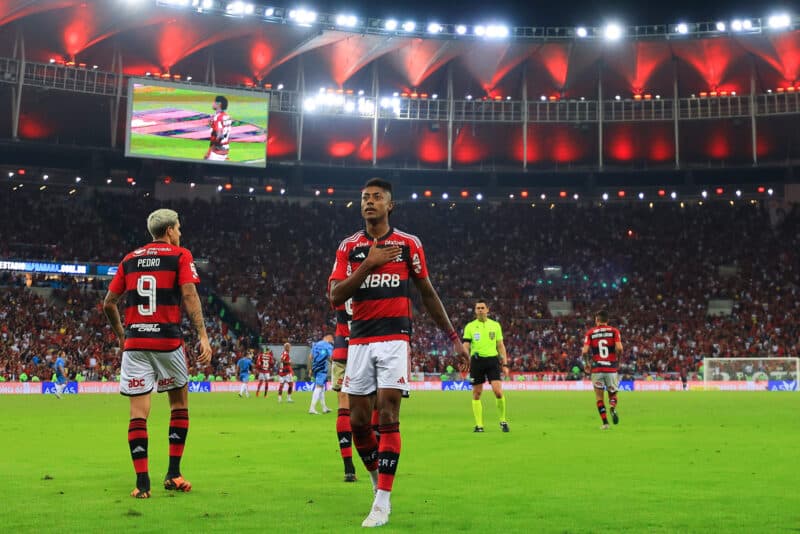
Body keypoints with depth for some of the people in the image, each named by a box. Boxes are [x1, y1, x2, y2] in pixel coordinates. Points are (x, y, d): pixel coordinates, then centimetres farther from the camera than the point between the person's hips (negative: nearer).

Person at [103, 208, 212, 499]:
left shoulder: (129, 259, 15)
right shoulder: (180, 256, 3)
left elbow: (108, 304, 14)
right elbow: (189, 296, -10)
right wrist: (203, 337, -12)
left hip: (135, 342, 3)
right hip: (168, 340, -3)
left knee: (138, 412, 2)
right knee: (179, 402, 15)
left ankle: (142, 482, -2)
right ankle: (173, 474, 13)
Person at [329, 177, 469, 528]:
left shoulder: (408, 244, 5)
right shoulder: (349, 247, 8)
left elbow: (428, 293, 11)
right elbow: (335, 296, -3)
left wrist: (453, 338, 10)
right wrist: (369, 263, -13)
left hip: (394, 338, -2)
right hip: (359, 341, 2)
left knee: (387, 417, -9)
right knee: (358, 422, 3)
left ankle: (382, 502, -5)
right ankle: (378, 481, 27)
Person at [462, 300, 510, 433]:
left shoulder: (495, 325, 10)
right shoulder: (470, 326, 7)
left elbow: (500, 346, 12)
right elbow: (465, 345, 1)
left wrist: (505, 364, 6)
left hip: (492, 359, 0)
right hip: (477, 361, 0)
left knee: (498, 391, -12)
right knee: (476, 393, 2)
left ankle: (503, 421, 6)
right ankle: (479, 425, 10)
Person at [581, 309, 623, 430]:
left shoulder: (590, 332, 4)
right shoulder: (614, 331, 2)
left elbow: (584, 351, -6)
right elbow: (619, 348, -12)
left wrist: (587, 363, 11)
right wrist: (616, 356, 8)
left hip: (596, 369, 0)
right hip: (611, 369, 0)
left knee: (599, 397, 10)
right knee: (613, 394, 15)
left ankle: (605, 422, -2)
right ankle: (613, 409, -16)